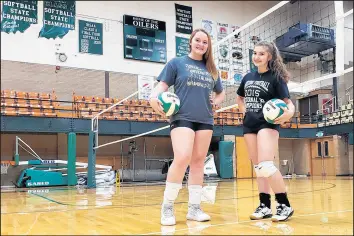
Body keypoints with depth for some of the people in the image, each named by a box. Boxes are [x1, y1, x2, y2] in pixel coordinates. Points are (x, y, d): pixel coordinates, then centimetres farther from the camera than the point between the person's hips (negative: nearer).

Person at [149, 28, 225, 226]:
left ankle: (194, 208, 13)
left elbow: (221, 92, 30)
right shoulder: (176, 63, 6)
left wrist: (216, 102, 8)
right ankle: (167, 207, -6)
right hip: (182, 118, -5)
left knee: (198, 162, 5)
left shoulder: (211, 69, 18)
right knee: (182, 159, -21)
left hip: (205, 120, 5)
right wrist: (154, 97, -20)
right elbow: (163, 85, 1)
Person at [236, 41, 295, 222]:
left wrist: (289, 112, -32)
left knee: (266, 166, -19)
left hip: (268, 124, -6)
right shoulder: (248, 77, 10)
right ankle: (265, 206, 17)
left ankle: (284, 205, -5)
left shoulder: (276, 78, -6)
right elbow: (239, 98, 26)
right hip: (249, 125, 7)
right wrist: (245, 112, 11)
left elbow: (288, 101, -11)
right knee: (257, 167, 9)